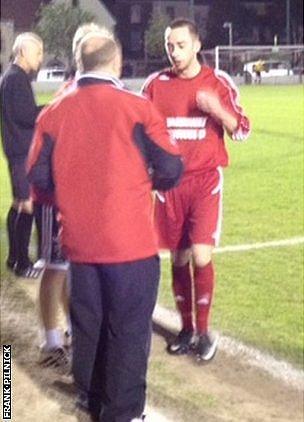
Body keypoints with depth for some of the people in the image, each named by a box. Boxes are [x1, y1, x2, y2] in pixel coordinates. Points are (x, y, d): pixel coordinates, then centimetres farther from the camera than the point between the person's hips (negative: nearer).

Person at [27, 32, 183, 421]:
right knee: (128, 330, 6)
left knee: (86, 325, 17)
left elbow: (39, 178, 2)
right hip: (130, 241, -4)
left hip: (79, 241, 4)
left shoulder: (53, 113, -1)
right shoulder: (136, 108, -10)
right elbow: (170, 170, -9)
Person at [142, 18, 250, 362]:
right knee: (178, 257, 8)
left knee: (201, 256, -11)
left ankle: (203, 330, 7)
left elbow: (241, 131, -2)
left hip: (205, 180, -2)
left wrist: (216, 109, -20)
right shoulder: (155, 84, 2)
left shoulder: (218, 82, -3)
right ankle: (186, 328, 23)